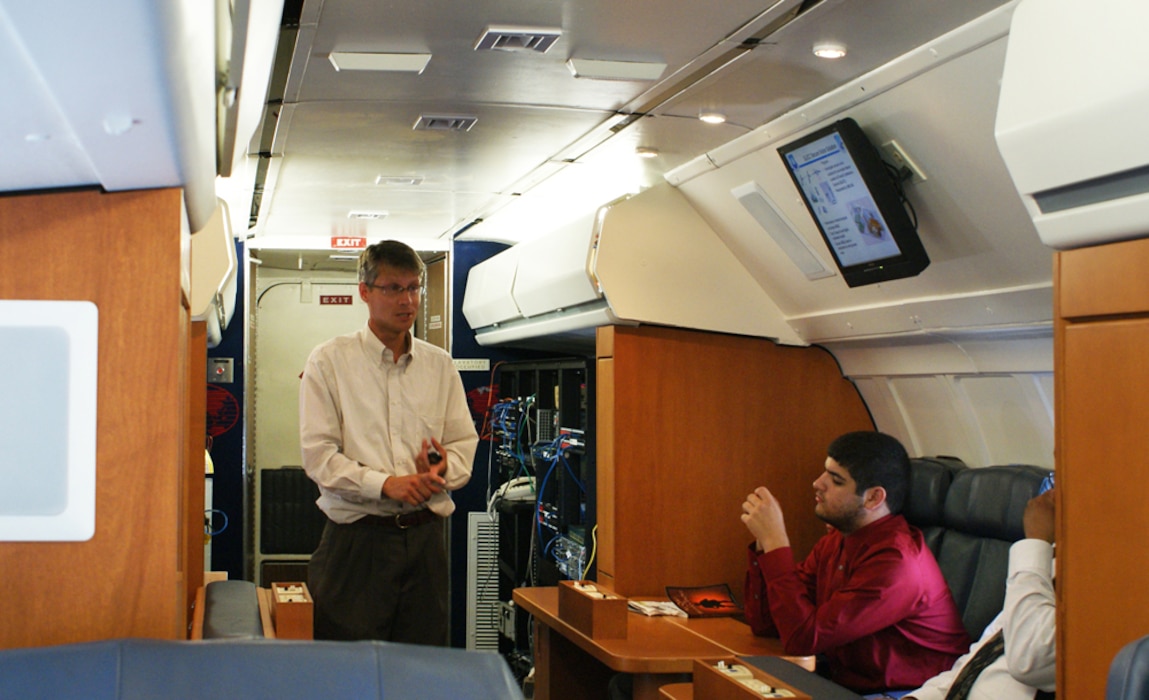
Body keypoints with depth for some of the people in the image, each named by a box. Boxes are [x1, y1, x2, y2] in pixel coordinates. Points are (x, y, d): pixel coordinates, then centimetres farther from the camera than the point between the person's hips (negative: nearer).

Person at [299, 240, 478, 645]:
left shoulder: (440, 365, 14)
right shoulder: (329, 362, 1)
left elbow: (465, 443, 13)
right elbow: (318, 455, -6)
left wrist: (442, 471, -10)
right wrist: (385, 484, -18)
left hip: (424, 535, 4)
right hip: (357, 538, -3)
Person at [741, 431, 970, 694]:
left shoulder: (896, 561, -22)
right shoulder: (835, 541, 4)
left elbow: (803, 639, -25)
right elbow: (764, 623, 3)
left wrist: (776, 542, -22)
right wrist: (765, 540, -7)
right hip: (843, 683, 8)